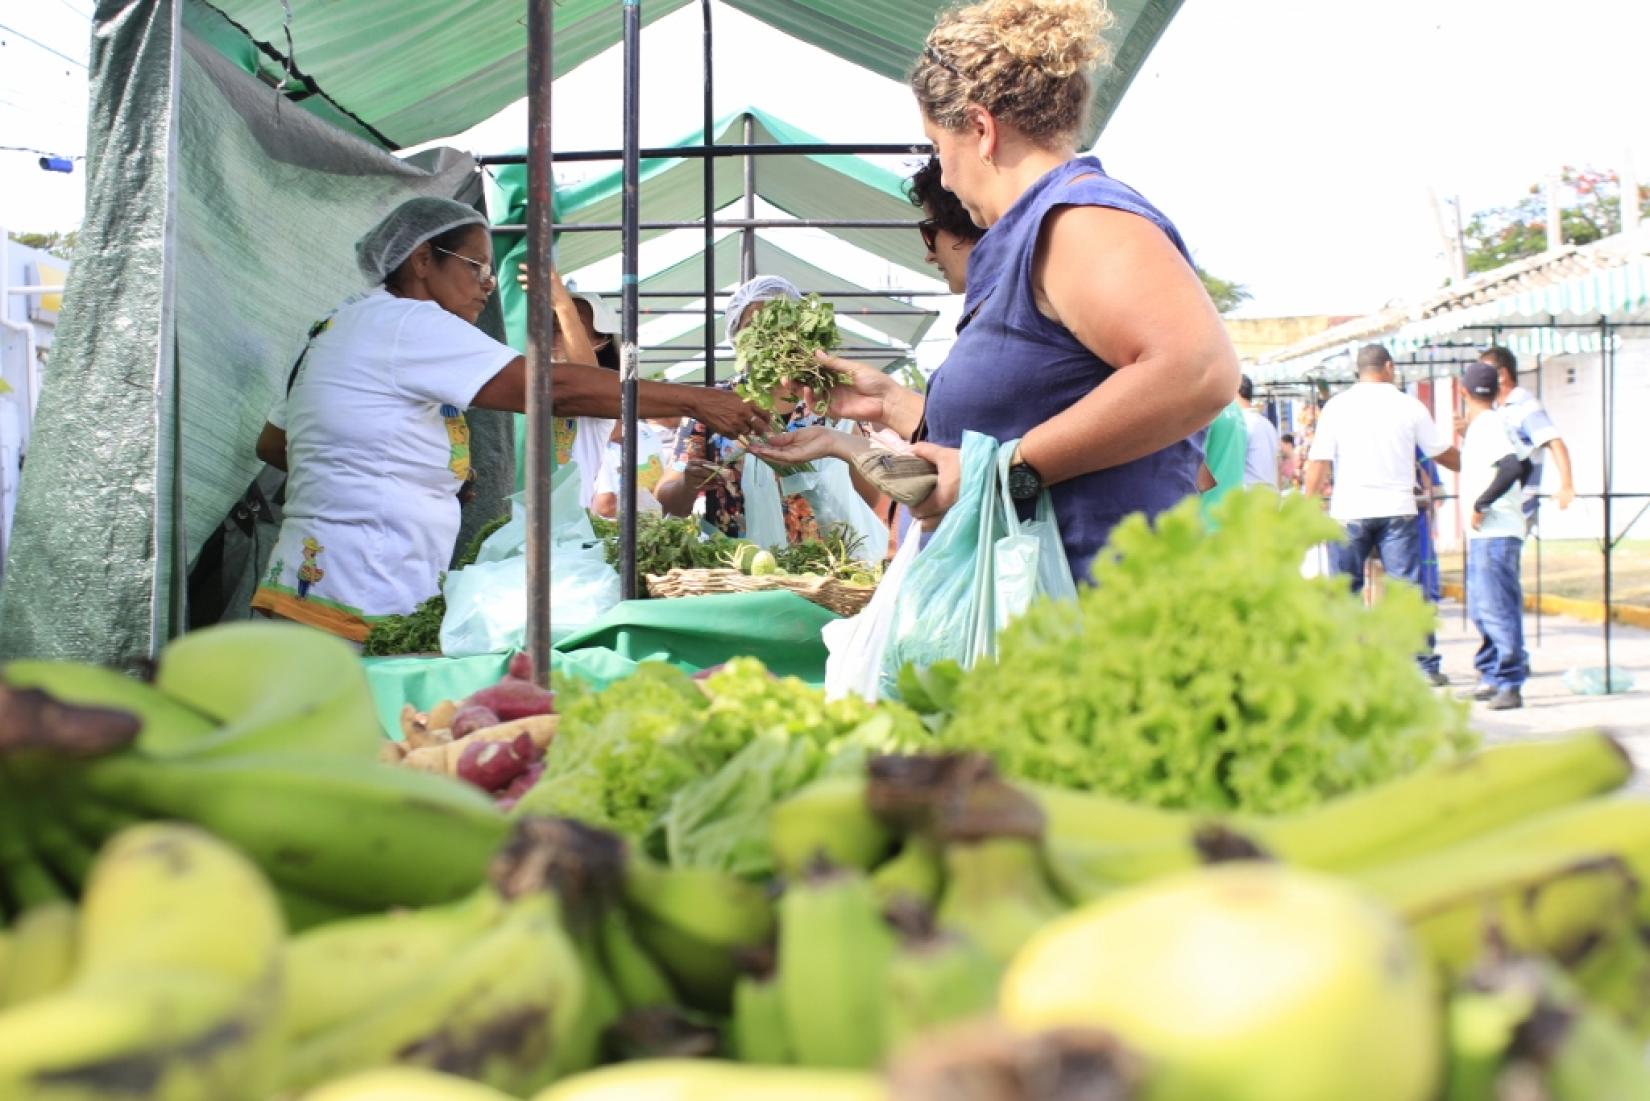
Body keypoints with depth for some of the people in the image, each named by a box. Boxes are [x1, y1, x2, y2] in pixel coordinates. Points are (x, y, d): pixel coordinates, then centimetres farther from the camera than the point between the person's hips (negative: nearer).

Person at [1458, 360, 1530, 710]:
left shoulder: (1488, 425, -13)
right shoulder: (1480, 426, 15)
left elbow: (1511, 467, -28)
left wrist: (1482, 504, -22)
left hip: (1496, 533, -10)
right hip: (1482, 534, 10)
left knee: (1498, 608, -10)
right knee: (1481, 608, 16)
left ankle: (1510, 684, -9)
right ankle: (1493, 675, 24)